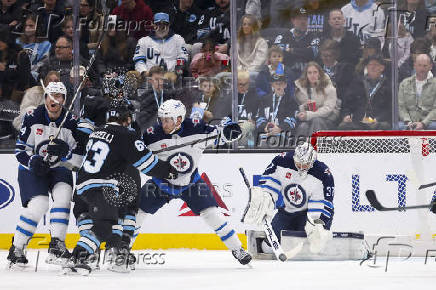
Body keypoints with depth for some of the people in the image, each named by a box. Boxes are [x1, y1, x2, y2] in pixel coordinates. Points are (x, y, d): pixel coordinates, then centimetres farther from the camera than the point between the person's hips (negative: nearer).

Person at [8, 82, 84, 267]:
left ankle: (57, 245, -21)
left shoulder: (71, 122, -6)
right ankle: (16, 249, -7)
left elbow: (80, 158, -6)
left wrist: (66, 152, -27)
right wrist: (33, 161, -25)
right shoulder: (33, 118, -10)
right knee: (38, 205, -21)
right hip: (32, 169, -2)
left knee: (63, 194, -26)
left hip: (59, 169, 2)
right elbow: (20, 149, -6)